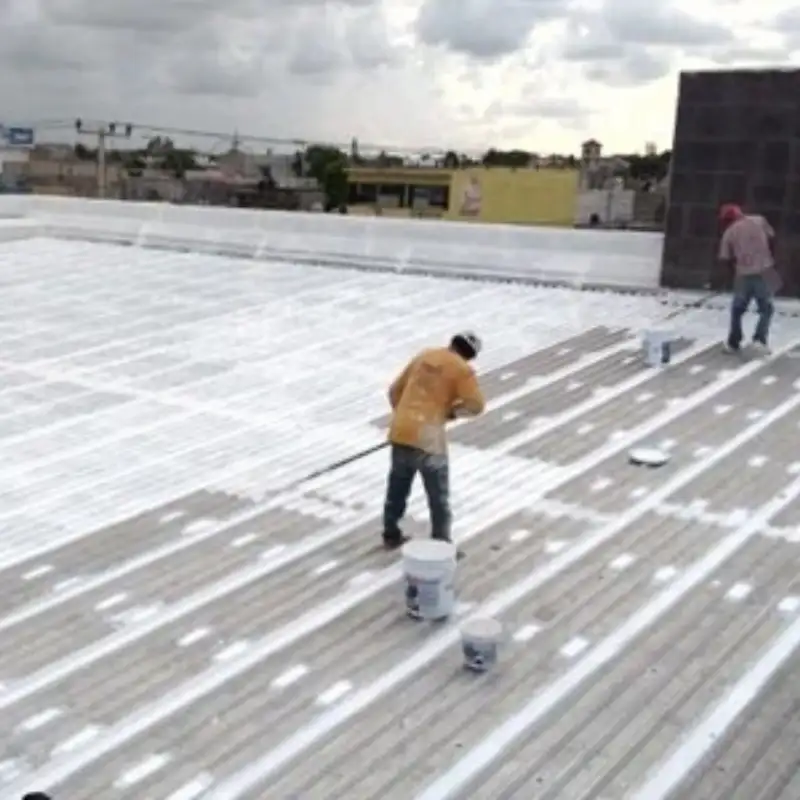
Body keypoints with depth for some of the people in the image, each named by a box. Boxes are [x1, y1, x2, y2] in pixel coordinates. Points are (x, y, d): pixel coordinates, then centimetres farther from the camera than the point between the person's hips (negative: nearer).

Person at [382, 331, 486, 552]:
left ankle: (391, 535, 35)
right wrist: (453, 411, 8)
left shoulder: (424, 356, 15)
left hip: (400, 431, 6)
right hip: (427, 437, -6)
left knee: (397, 487, 22)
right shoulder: (462, 369, -3)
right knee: (438, 495, 9)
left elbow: (395, 390, 21)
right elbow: (477, 405, -9)